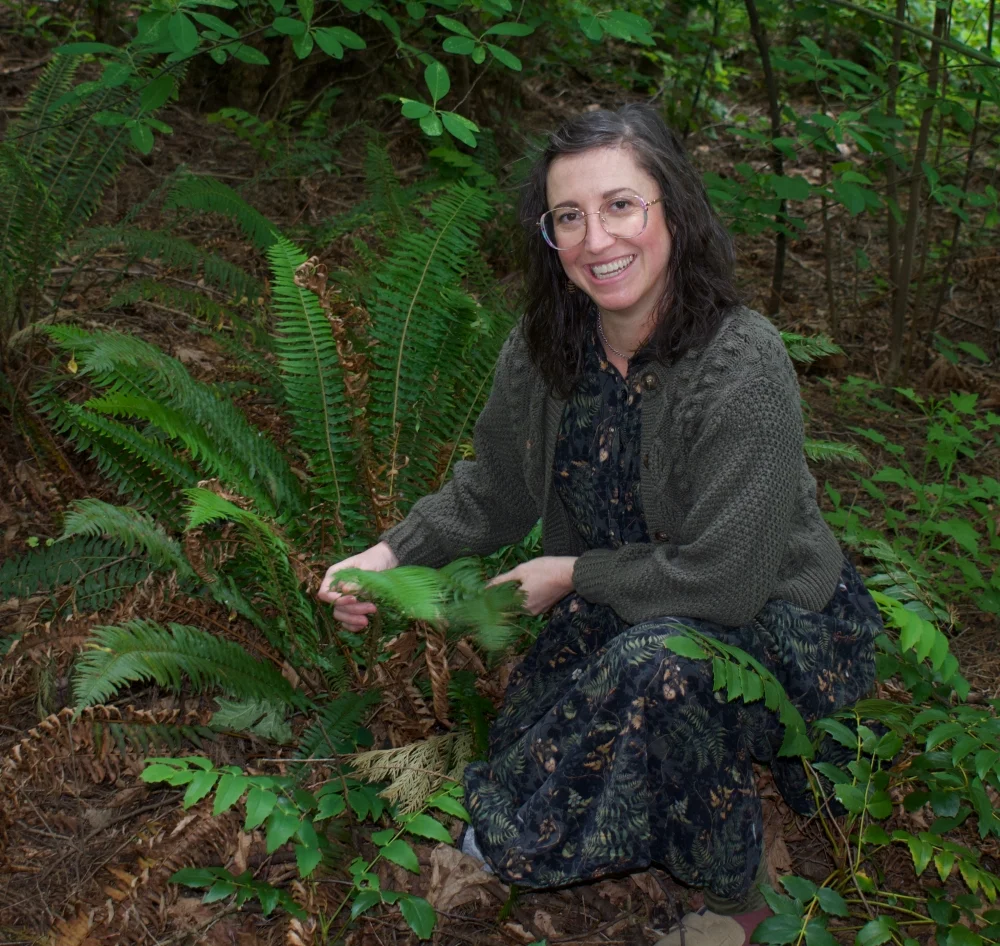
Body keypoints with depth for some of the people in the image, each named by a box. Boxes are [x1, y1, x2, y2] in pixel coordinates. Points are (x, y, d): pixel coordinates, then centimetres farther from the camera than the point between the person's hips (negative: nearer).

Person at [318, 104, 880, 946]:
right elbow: (494, 491, 7)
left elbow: (723, 579, -27)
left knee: (659, 663, -39)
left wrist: (574, 575, -15)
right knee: (515, 821, -1)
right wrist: (391, 556, -8)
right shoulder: (545, 350, -9)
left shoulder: (743, 368, -29)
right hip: (630, 616, 6)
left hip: (774, 625, -6)